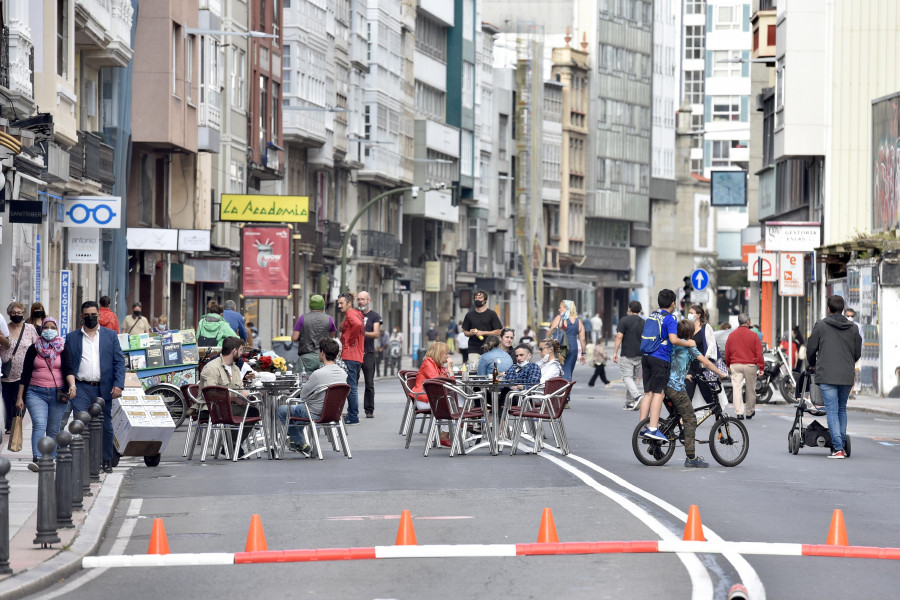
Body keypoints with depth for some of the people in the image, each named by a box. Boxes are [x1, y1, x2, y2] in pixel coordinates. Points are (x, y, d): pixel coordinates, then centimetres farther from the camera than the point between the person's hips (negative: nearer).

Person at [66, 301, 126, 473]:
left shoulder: (110, 336, 9)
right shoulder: (72, 337, 9)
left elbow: (119, 362, 5)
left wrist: (118, 385, -8)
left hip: (103, 389, 1)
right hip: (81, 388, -1)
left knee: (106, 426, 8)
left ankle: (107, 461, 22)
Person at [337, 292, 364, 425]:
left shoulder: (350, 313, -10)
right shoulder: (357, 314, 21)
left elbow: (357, 324, -29)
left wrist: (351, 341, -17)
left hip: (350, 357, -10)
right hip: (357, 357, 10)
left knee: (351, 387, -9)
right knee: (352, 386, 13)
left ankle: (353, 418, -8)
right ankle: (351, 416, 16)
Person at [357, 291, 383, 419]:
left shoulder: (375, 316, 6)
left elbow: (376, 334, -5)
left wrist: (362, 333, -19)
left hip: (368, 353, -2)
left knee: (369, 384, -1)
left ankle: (369, 410, 3)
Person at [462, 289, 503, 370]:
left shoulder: (491, 314, 3)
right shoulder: (470, 314, 12)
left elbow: (498, 332, -1)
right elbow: (465, 332, 17)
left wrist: (483, 333, -11)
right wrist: (470, 333, -7)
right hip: (474, 349, 2)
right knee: (473, 372, -10)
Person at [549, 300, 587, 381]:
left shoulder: (559, 318, -2)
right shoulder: (579, 322, 11)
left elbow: (550, 333, -4)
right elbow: (582, 339, 10)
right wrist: (583, 354, 15)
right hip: (573, 348, 4)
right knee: (568, 372, 8)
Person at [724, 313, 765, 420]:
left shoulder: (731, 335, 4)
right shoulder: (753, 335, -4)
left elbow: (727, 352, 10)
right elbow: (759, 352, -5)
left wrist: (728, 365, 24)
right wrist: (761, 367, 1)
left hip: (735, 365, 2)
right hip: (750, 365, -2)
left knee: (736, 388, 0)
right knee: (750, 389, 11)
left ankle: (739, 412, -10)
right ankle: (750, 412, 21)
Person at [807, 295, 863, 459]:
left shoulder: (820, 326, -1)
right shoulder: (853, 328, 8)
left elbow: (811, 349, 3)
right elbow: (857, 353, 13)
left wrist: (813, 365, 23)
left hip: (827, 375, -3)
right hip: (847, 376, 3)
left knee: (832, 411, -5)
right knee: (842, 409, 17)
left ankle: (838, 448, -12)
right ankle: (842, 445, 17)